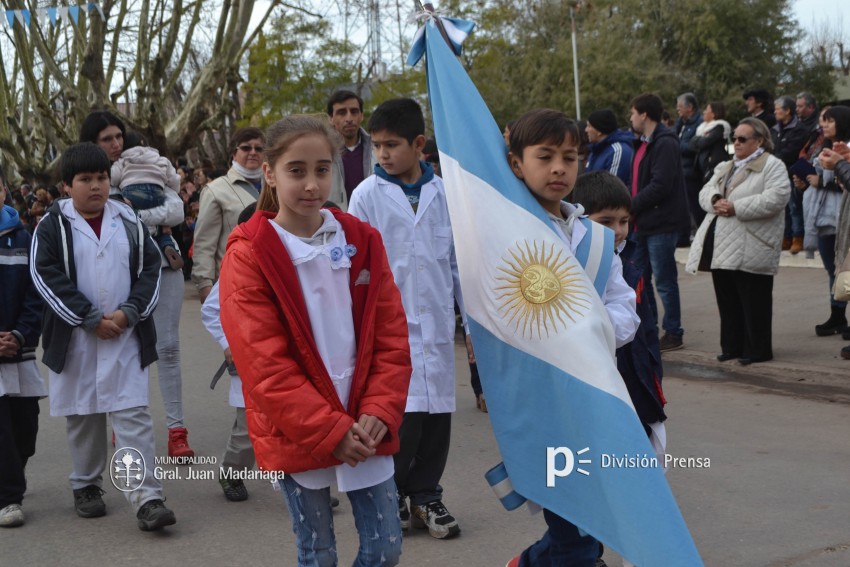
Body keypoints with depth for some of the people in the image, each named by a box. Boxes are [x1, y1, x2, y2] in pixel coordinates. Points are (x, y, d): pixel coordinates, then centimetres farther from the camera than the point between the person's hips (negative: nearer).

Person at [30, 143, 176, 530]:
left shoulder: (129, 221, 6)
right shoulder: (53, 226, -2)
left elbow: (150, 268, 5)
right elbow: (47, 276, -9)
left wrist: (129, 312, -10)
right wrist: (91, 319, -14)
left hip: (126, 338, 1)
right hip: (74, 340, 0)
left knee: (134, 415, -6)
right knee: (82, 417, 12)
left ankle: (146, 497, -8)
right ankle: (86, 486, 30)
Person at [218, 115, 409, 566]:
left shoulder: (362, 241, 2)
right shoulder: (248, 255, -9)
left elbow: (391, 336, 3)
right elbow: (263, 363, -14)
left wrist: (379, 413, -10)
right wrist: (330, 431, -16)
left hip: (363, 428, 3)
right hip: (296, 434, -3)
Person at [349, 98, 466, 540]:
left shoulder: (444, 194, 4)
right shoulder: (367, 195, -3)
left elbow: (459, 260, 9)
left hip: (436, 323, 3)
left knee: (438, 414, 8)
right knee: (402, 417, -7)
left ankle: (426, 497, 25)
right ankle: (392, 497, 15)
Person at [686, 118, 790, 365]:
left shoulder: (773, 166, -3)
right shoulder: (725, 167, 22)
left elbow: (776, 198, -17)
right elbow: (705, 192, 15)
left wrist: (736, 208, -19)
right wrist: (715, 201, -10)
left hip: (750, 249, -7)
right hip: (721, 246, 7)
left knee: (753, 303, -2)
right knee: (727, 300, 12)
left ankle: (757, 350, 7)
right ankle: (732, 346, 21)